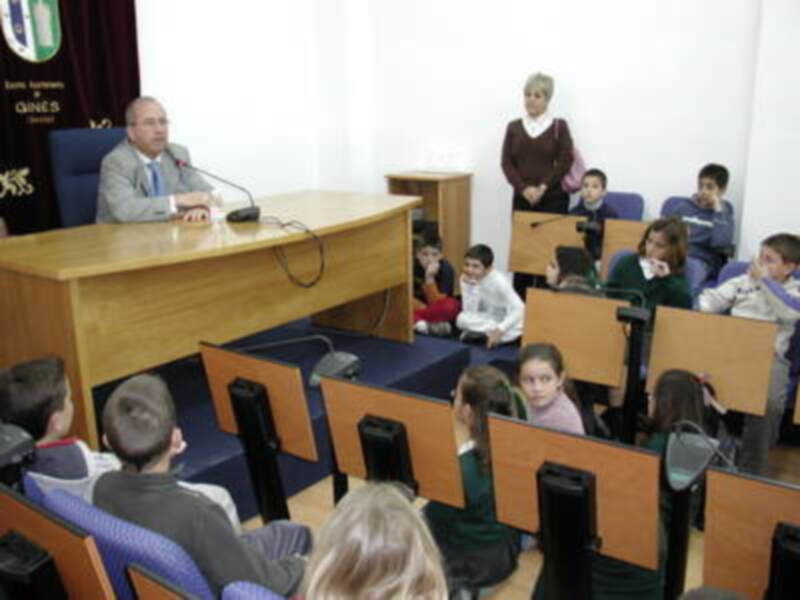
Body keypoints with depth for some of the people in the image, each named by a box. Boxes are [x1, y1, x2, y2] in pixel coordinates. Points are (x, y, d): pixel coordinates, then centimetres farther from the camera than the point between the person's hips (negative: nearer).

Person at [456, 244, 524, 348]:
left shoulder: (499, 282, -22)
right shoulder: (466, 279, -10)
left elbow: (518, 309, -26)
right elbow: (469, 311, -14)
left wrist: (500, 330, -36)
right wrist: (472, 287, -26)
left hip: (507, 325, -4)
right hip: (486, 321, 4)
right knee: (462, 319, -22)